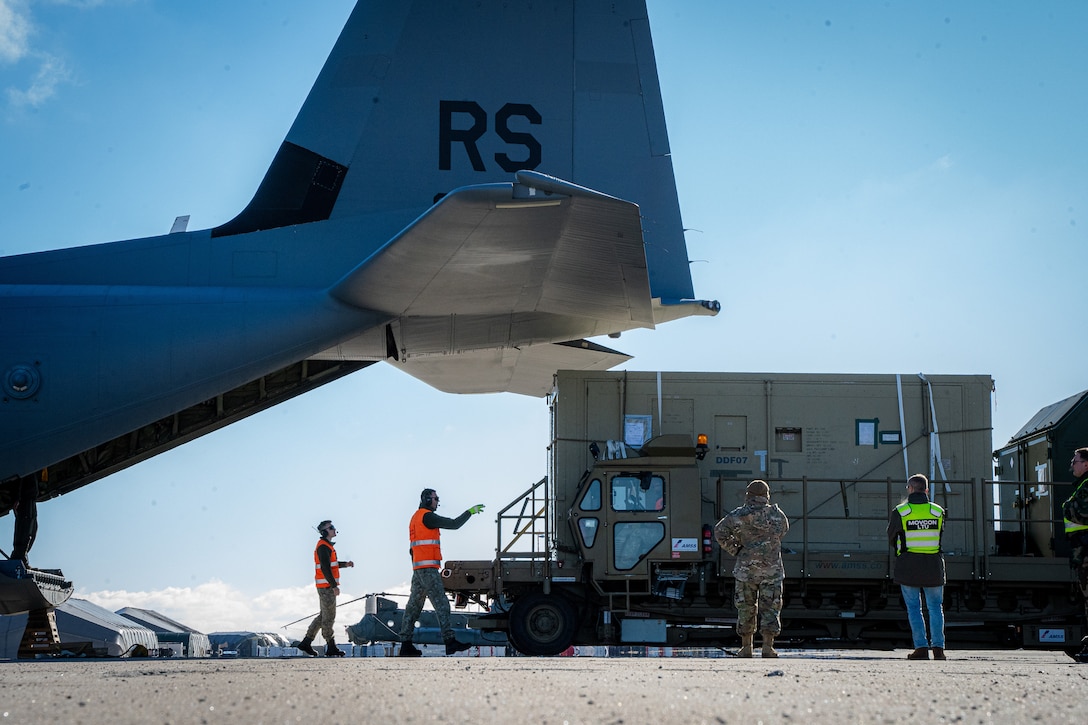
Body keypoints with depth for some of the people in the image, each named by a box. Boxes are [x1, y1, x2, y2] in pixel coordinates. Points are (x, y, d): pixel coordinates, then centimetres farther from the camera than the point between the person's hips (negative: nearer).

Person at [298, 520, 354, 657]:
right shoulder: (323, 547, -15)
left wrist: (346, 564, 13)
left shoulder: (327, 546, 18)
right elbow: (325, 568, -21)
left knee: (324, 616, 13)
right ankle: (331, 647, 0)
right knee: (329, 616, -4)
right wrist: (334, 585, -23)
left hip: (327, 586, 10)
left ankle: (306, 642, 15)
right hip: (326, 585, -10)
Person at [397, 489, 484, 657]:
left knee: (414, 605, 7)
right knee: (441, 603, -12)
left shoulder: (415, 518, 22)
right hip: (428, 568, -10)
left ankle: (406, 645, 5)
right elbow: (454, 524, -13)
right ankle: (449, 641, -17)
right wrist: (470, 512, -2)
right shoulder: (427, 516, -9)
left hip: (418, 568, 10)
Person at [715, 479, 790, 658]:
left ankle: (746, 647, 11)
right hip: (772, 569, 0)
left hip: (746, 569, 0)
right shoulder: (776, 514, -3)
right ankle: (768, 646, -5)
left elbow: (719, 532, -8)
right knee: (770, 608, 3)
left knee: (746, 608, 10)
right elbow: (784, 528, 16)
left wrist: (734, 549, 0)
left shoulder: (738, 515, -5)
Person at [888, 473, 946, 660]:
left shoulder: (899, 512, -6)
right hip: (933, 567, 2)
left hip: (908, 567, -2)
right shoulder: (938, 511, 0)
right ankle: (938, 647, 1)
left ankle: (921, 647, -2)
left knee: (914, 608, 4)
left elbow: (891, 539, 5)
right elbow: (941, 536, 12)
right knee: (935, 607, 9)